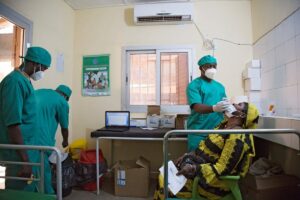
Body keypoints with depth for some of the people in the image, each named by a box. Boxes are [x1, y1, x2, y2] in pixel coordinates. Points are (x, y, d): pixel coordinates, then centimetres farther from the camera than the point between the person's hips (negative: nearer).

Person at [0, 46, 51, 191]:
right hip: (18, 152, -9)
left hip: (25, 146, 9)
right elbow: (13, 124, -24)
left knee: (27, 188, 19)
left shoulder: (23, 80, 11)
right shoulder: (15, 81, -19)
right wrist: (25, 160, -23)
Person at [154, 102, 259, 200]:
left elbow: (222, 169, -26)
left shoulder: (237, 137, -24)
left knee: (165, 183, -11)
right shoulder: (226, 125, 4)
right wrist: (189, 155, 2)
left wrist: (193, 169, -31)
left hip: (212, 181, -9)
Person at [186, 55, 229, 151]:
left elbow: (224, 105, 15)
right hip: (199, 132, -5)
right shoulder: (194, 85, -5)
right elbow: (196, 107, -18)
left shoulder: (220, 86, 15)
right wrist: (214, 108, -35)